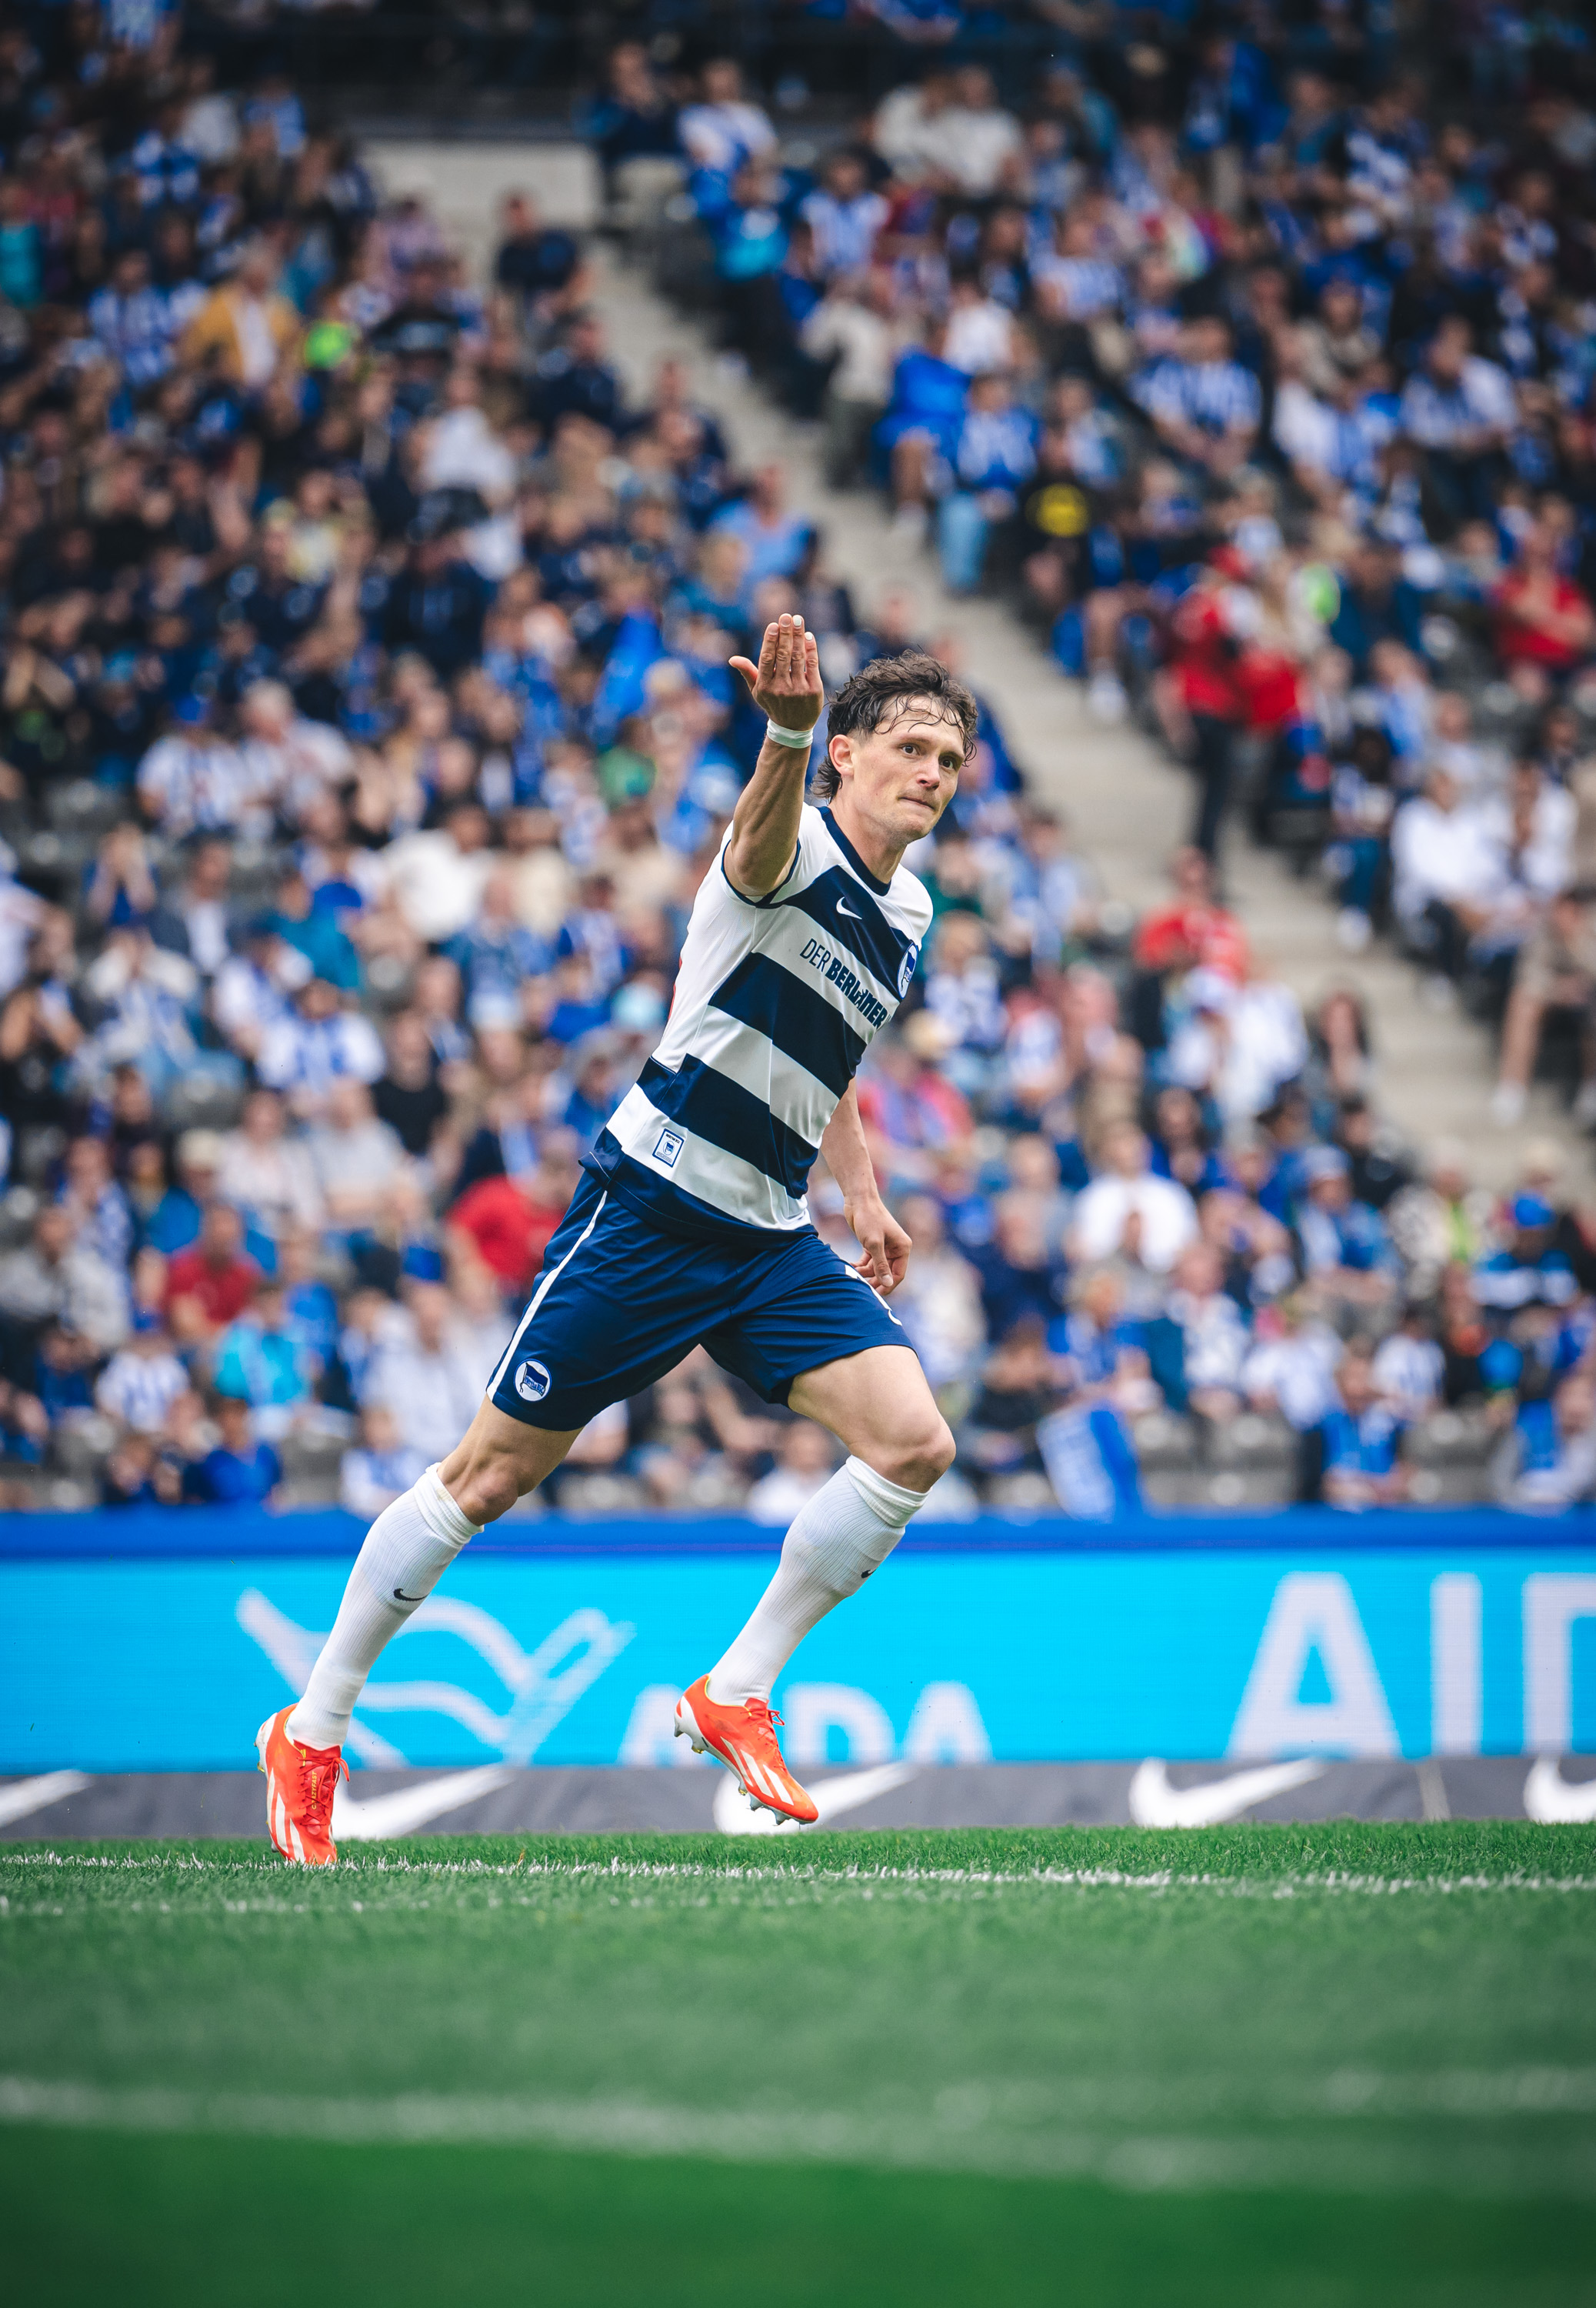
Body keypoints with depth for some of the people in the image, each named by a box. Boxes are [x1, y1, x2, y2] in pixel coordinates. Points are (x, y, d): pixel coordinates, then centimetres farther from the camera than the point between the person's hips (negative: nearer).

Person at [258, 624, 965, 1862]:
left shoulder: (907, 913, 13)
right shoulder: (798, 845, -12)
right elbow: (760, 841, -40)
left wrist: (862, 1191, 18)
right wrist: (789, 727, -61)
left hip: (770, 1239, 7)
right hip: (649, 1207, -7)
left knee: (915, 1444, -11)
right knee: (491, 1477, -2)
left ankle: (736, 1694, 2)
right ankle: (311, 1733, 13)